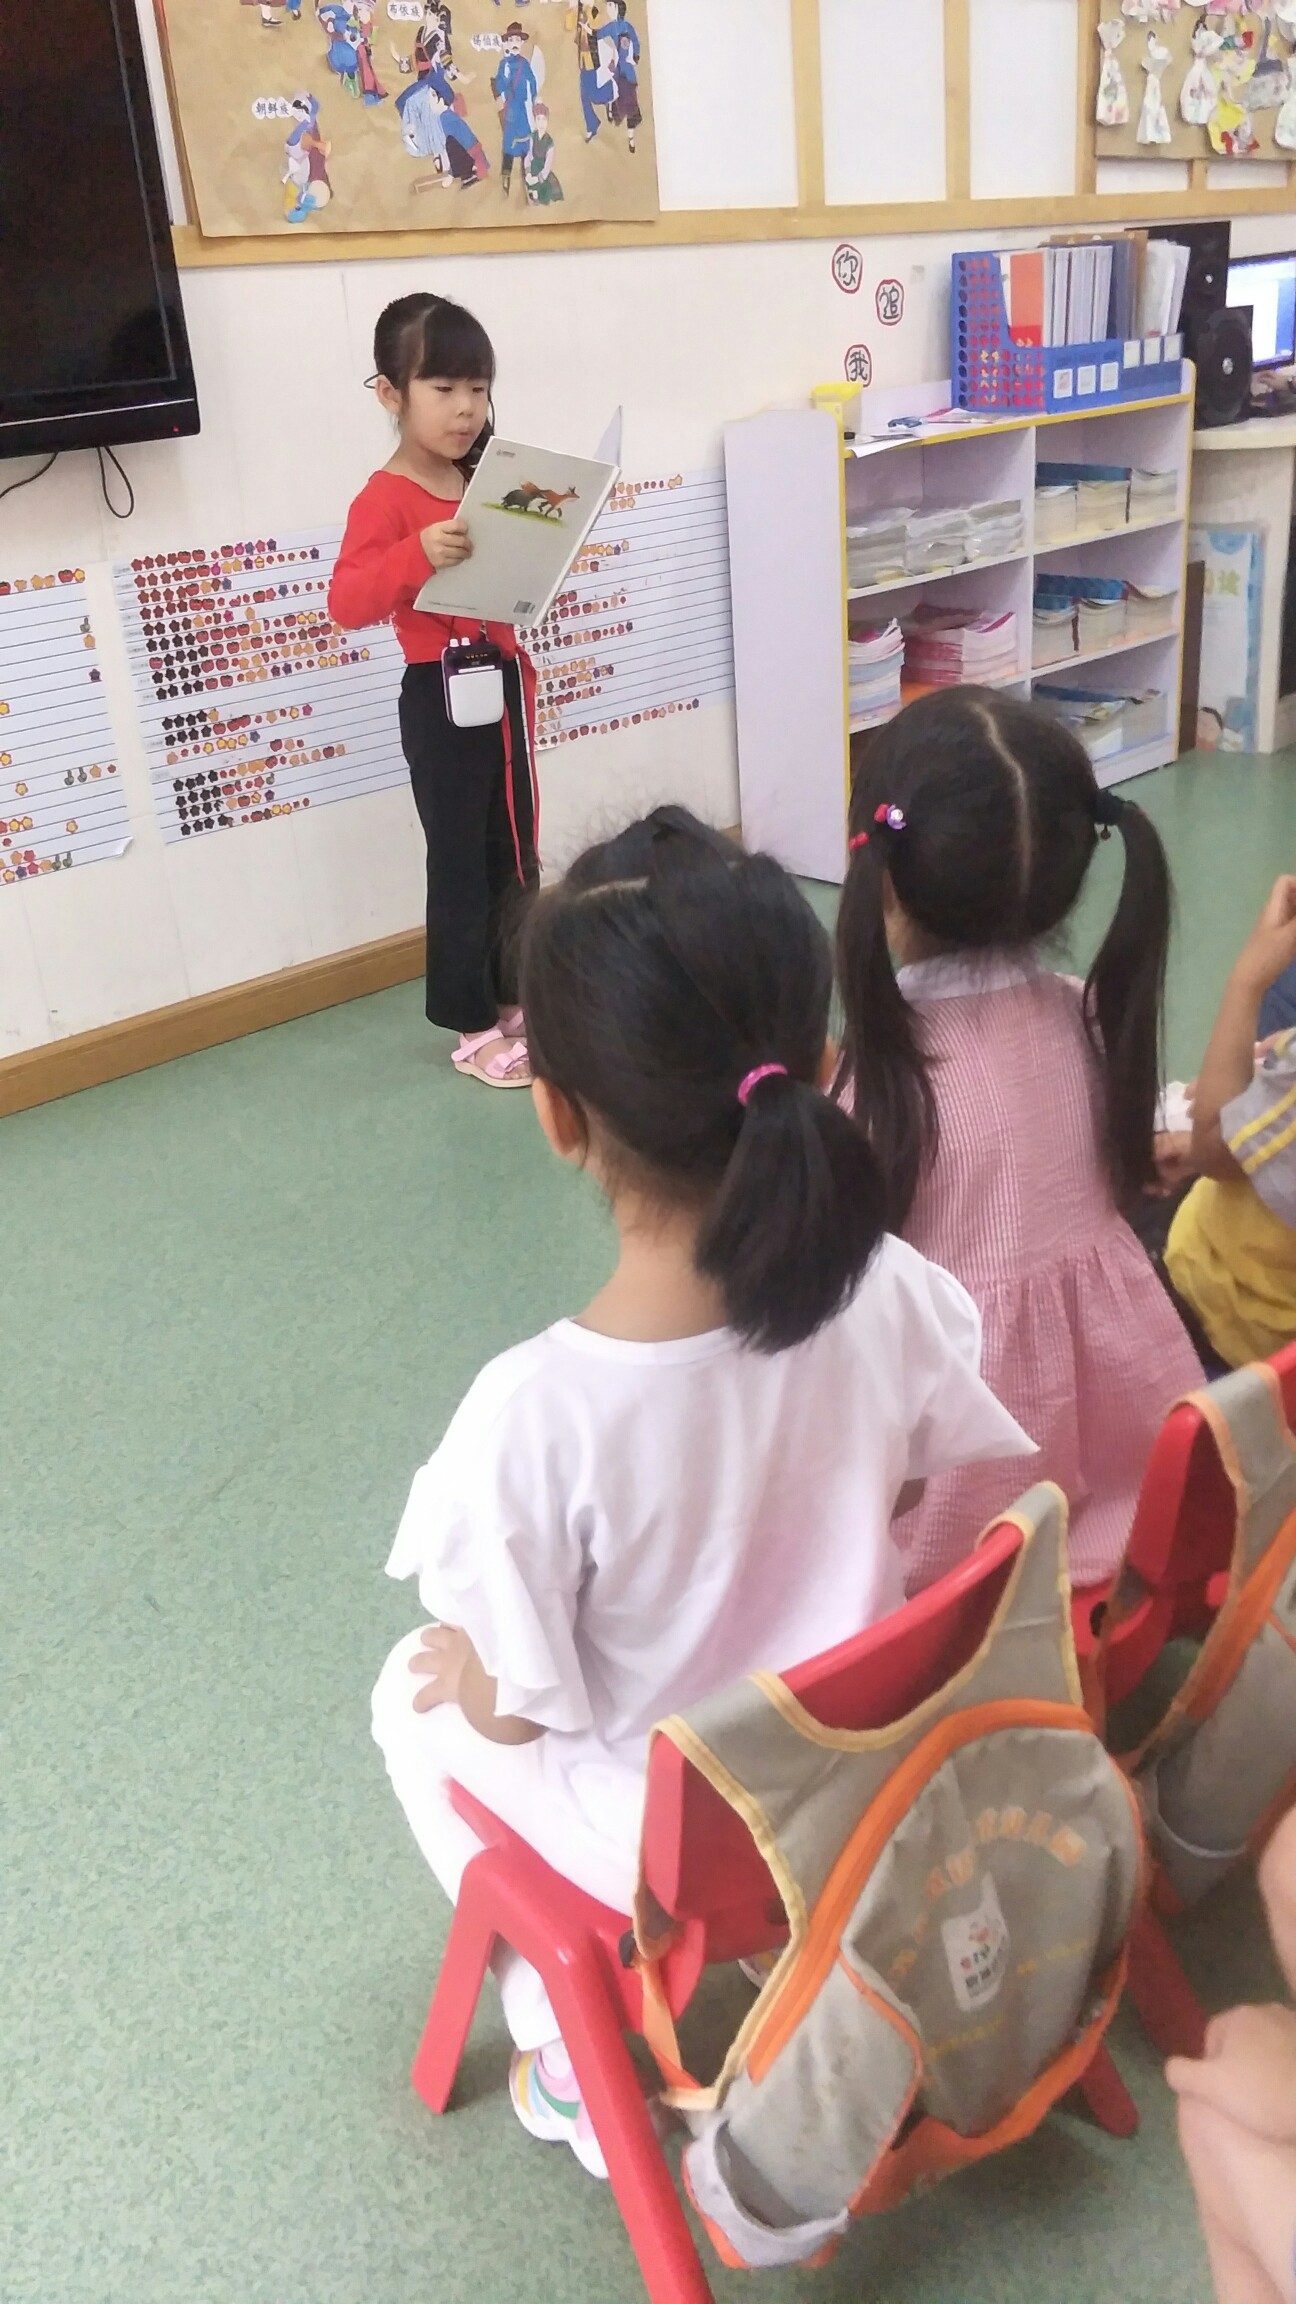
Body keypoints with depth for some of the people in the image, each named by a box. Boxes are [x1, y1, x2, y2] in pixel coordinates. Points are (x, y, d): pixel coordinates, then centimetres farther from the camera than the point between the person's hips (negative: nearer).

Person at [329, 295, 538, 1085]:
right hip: (441, 696, -7)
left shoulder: (486, 486, 10)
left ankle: (514, 999, 29)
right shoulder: (385, 499, -14)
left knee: (515, 853, 14)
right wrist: (418, 557, -41)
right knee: (460, 864, 0)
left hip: (504, 680, 8)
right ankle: (474, 1030, 11)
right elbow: (346, 601, -26)